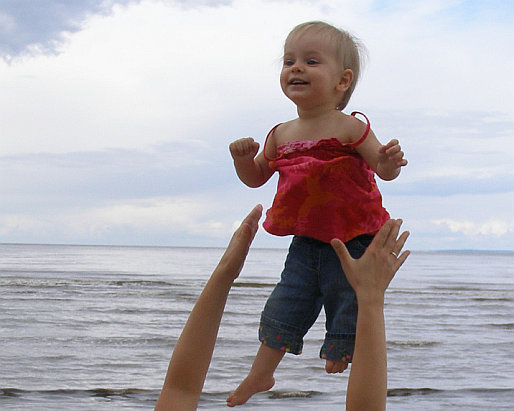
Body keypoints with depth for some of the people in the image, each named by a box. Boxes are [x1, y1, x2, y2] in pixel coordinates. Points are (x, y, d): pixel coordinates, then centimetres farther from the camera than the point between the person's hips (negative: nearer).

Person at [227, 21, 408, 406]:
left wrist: (389, 160, -36)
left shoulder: (349, 128, -13)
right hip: (305, 241, 5)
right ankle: (260, 375, 27)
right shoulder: (281, 135, 2)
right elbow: (256, 178, 14)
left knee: (348, 309, 3)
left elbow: (384, 170, -13)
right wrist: (243, 157, -7)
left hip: (352, 241, -5)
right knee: (282, 309, 10)